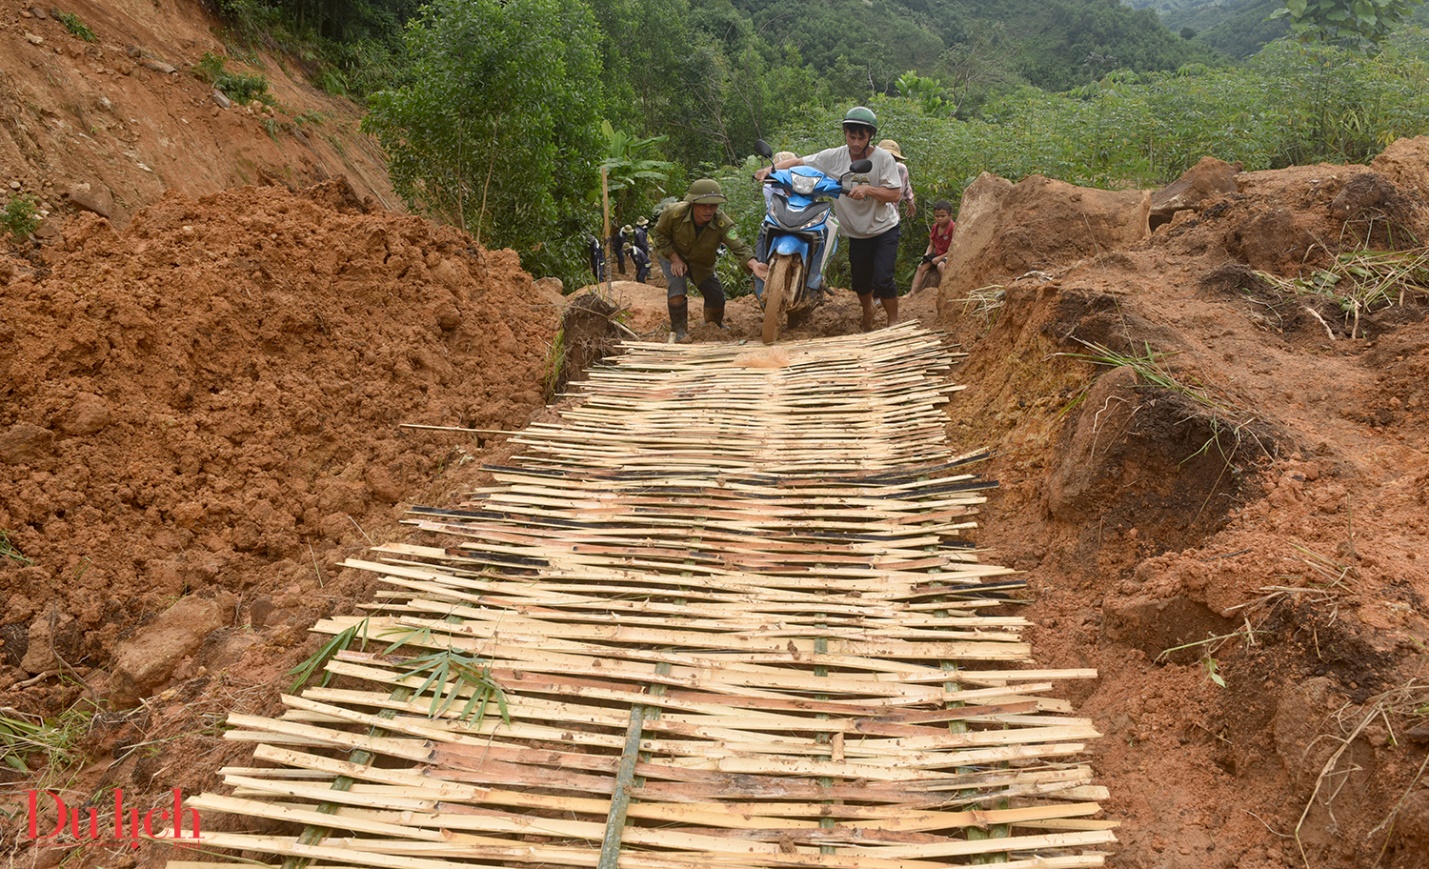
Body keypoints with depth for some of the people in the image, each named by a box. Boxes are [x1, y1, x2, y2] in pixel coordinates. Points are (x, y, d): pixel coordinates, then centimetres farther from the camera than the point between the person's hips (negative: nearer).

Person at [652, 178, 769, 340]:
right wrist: (675, 259, -23)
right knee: (676, 287, -28)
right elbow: (659, 234, -16)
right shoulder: (675, 213, -34)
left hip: (701, 263, 3)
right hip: (672, 254, -2)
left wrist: (753, 264, -63)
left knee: (717, 298, 7)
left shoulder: (723, 223, -33)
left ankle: (714, 323, 44)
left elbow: (739, 247, -42)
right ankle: (679, 330, -3)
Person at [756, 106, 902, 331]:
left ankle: (894, 323, 6)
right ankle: (868, 313, 46)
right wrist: (770, 168, -22)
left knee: (882, 279, -15)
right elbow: (799, 162, -6)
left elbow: (895, 194, -18)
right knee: (860, 281, 15)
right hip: (856, 233, 3)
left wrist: (867, 189, -34)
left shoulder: (883, 158, -15)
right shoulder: (834, 157, -9)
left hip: (884, 229, -3)